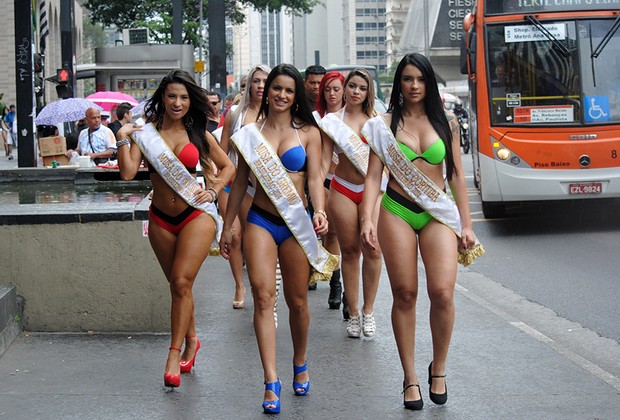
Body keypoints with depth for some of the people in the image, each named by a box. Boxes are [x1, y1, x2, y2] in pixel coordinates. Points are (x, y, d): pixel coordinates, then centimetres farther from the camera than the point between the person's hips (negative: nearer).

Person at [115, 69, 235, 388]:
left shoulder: (199, 135, 2)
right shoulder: (146, 132, 1)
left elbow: (228, 167, 13)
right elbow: (128, 173, -9)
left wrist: (212, 191, 0)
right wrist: (123, 141, -15)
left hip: (197, 214, -2)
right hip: (161, 219, 2)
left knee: (182, 282, -14)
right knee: (177, 285, 13)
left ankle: (174, 355, -8)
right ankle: (191, 341, 33)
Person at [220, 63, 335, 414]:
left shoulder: (308, 132, 4)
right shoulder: (251, 132, 8)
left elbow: (315, 178, -1)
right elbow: (241, 182, 12)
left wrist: (320, 211, -20)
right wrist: (227, 226, 12)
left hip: (296, 223, 0)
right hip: (260, 221, 0)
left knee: (297, 300, 8)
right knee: (263, 296, -12)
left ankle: (300, 365, 32)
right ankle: (271, 381, -14)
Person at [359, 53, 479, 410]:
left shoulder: (446, 121, 8)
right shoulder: (384, 125, 5)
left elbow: (457, 175, 9)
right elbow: (373, 176, 2)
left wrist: (466, 224, 6)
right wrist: (367, 219, -11)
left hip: (438, 213, 0)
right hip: (396, 212, 0)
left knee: (443, 293, -13)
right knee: (404, 295, 0)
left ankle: (438, 369, 8)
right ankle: (410, 378, 10)